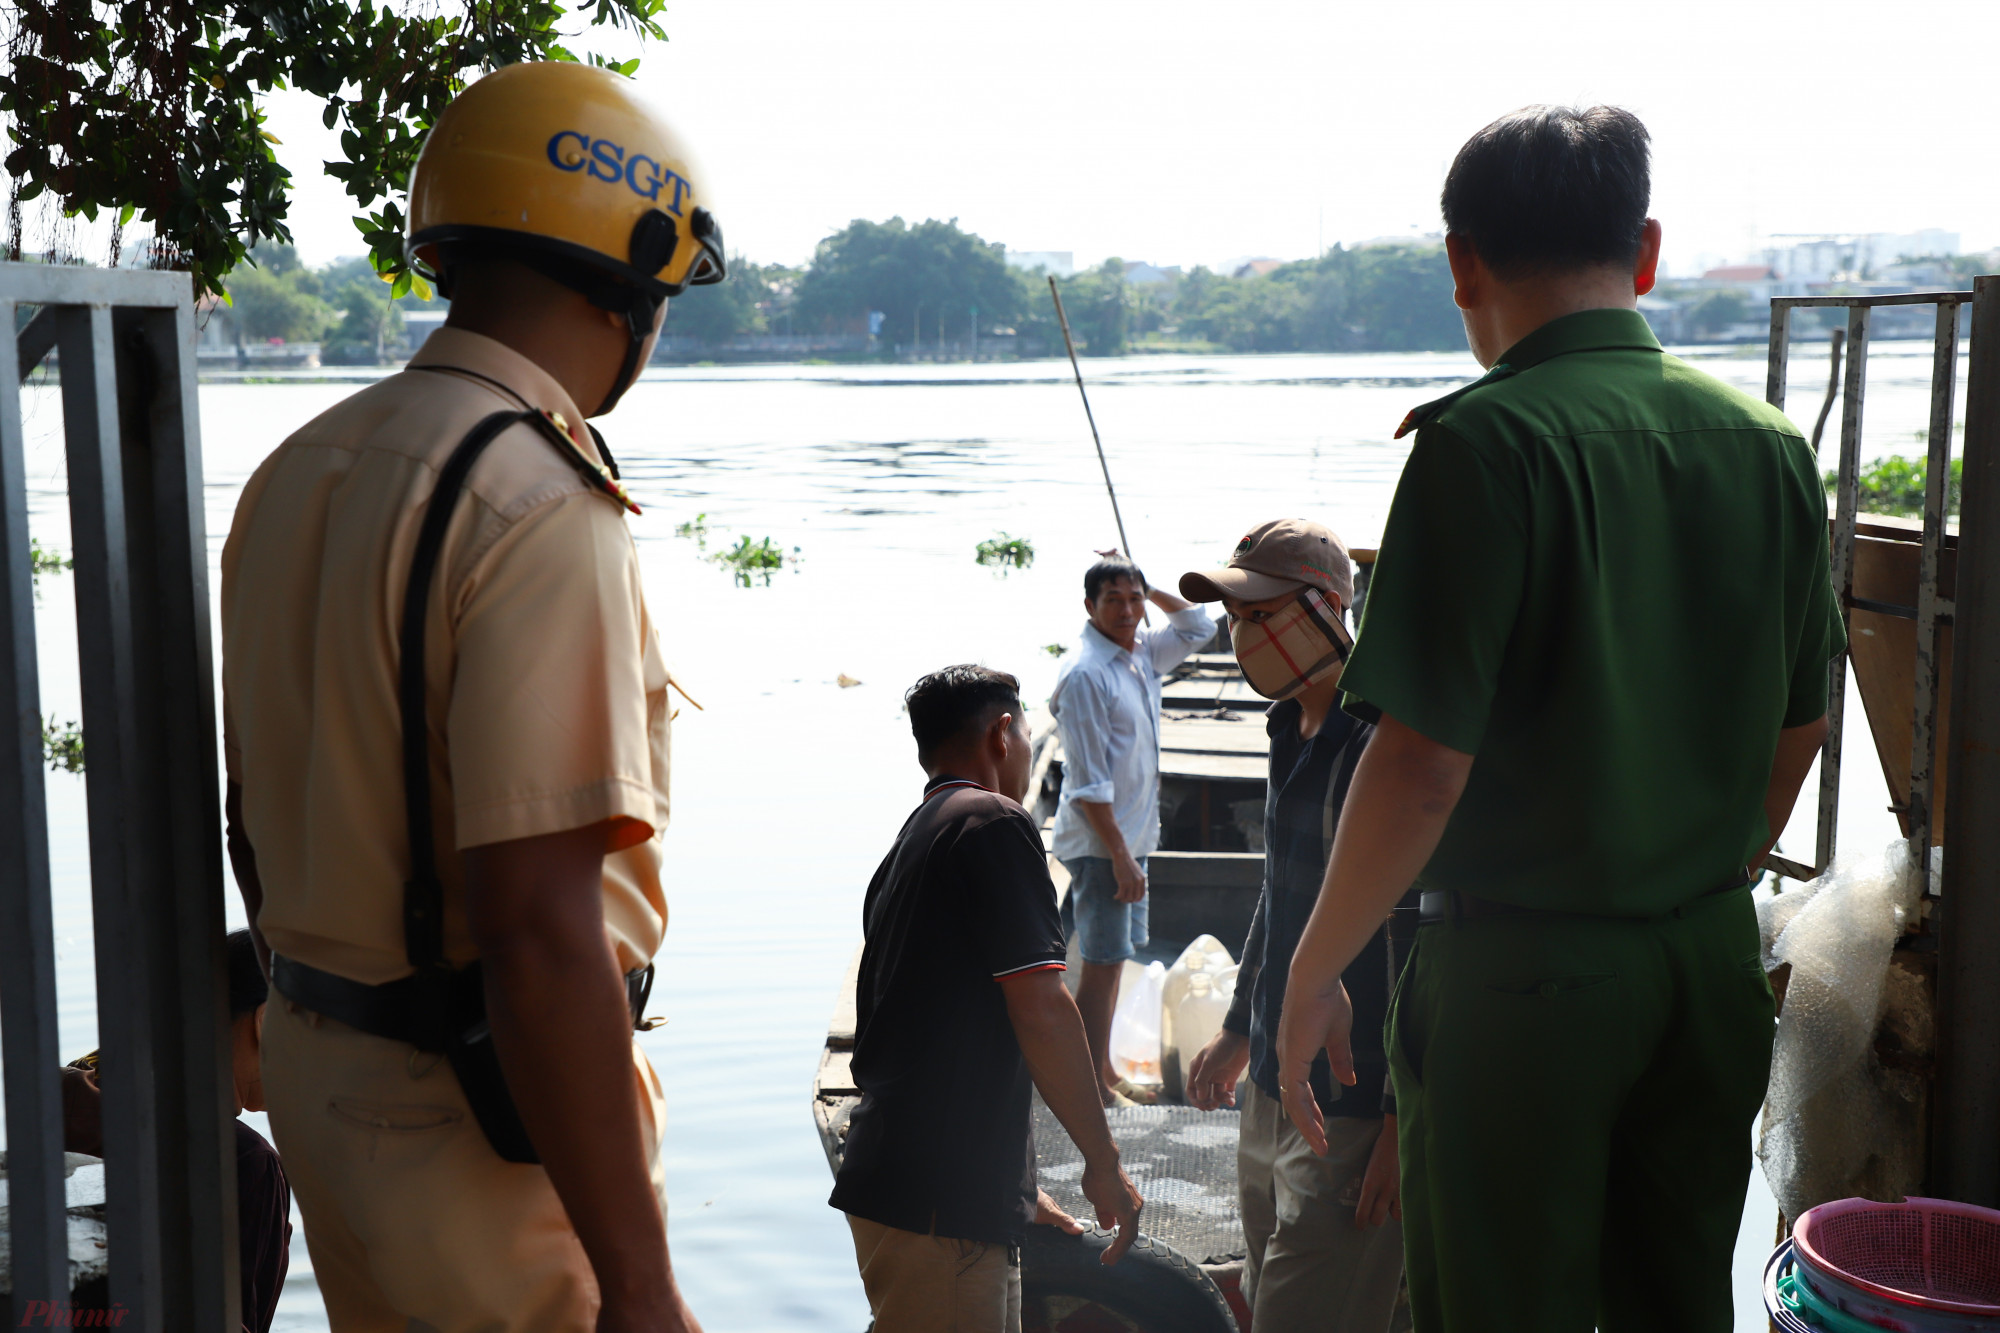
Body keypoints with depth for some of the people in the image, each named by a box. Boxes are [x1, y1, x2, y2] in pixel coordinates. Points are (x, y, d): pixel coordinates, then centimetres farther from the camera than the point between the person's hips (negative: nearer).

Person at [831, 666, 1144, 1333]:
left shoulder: (908, 845, 19)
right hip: (938, 1204, -9)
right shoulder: (994, 822, -9)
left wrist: (1016, 1189, 29)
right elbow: (1041, 1012, -15)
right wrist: (1104, 1163, -6)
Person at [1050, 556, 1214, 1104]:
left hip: (1132, 835, 9)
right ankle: (1093, 1091, 5)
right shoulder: (1085, 673, -17)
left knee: (1114, 955, 16)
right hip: (1100, 842, -9)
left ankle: (1104, 1070, 27)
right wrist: (1121, 856, -21)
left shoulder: (1142, 652, 7)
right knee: (1103, 962, -4)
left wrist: (1149, 588, 9)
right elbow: (1089, 781, -20)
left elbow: (1196, 626, 24)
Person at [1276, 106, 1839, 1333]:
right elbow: (1799, 727, 12)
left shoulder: (1490, 442, -16)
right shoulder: (1769, 444, 4)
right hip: (1714, 966, 6)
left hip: (1522, 978, -6)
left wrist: (1313, 975, -8)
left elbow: (1426, 758, -20)